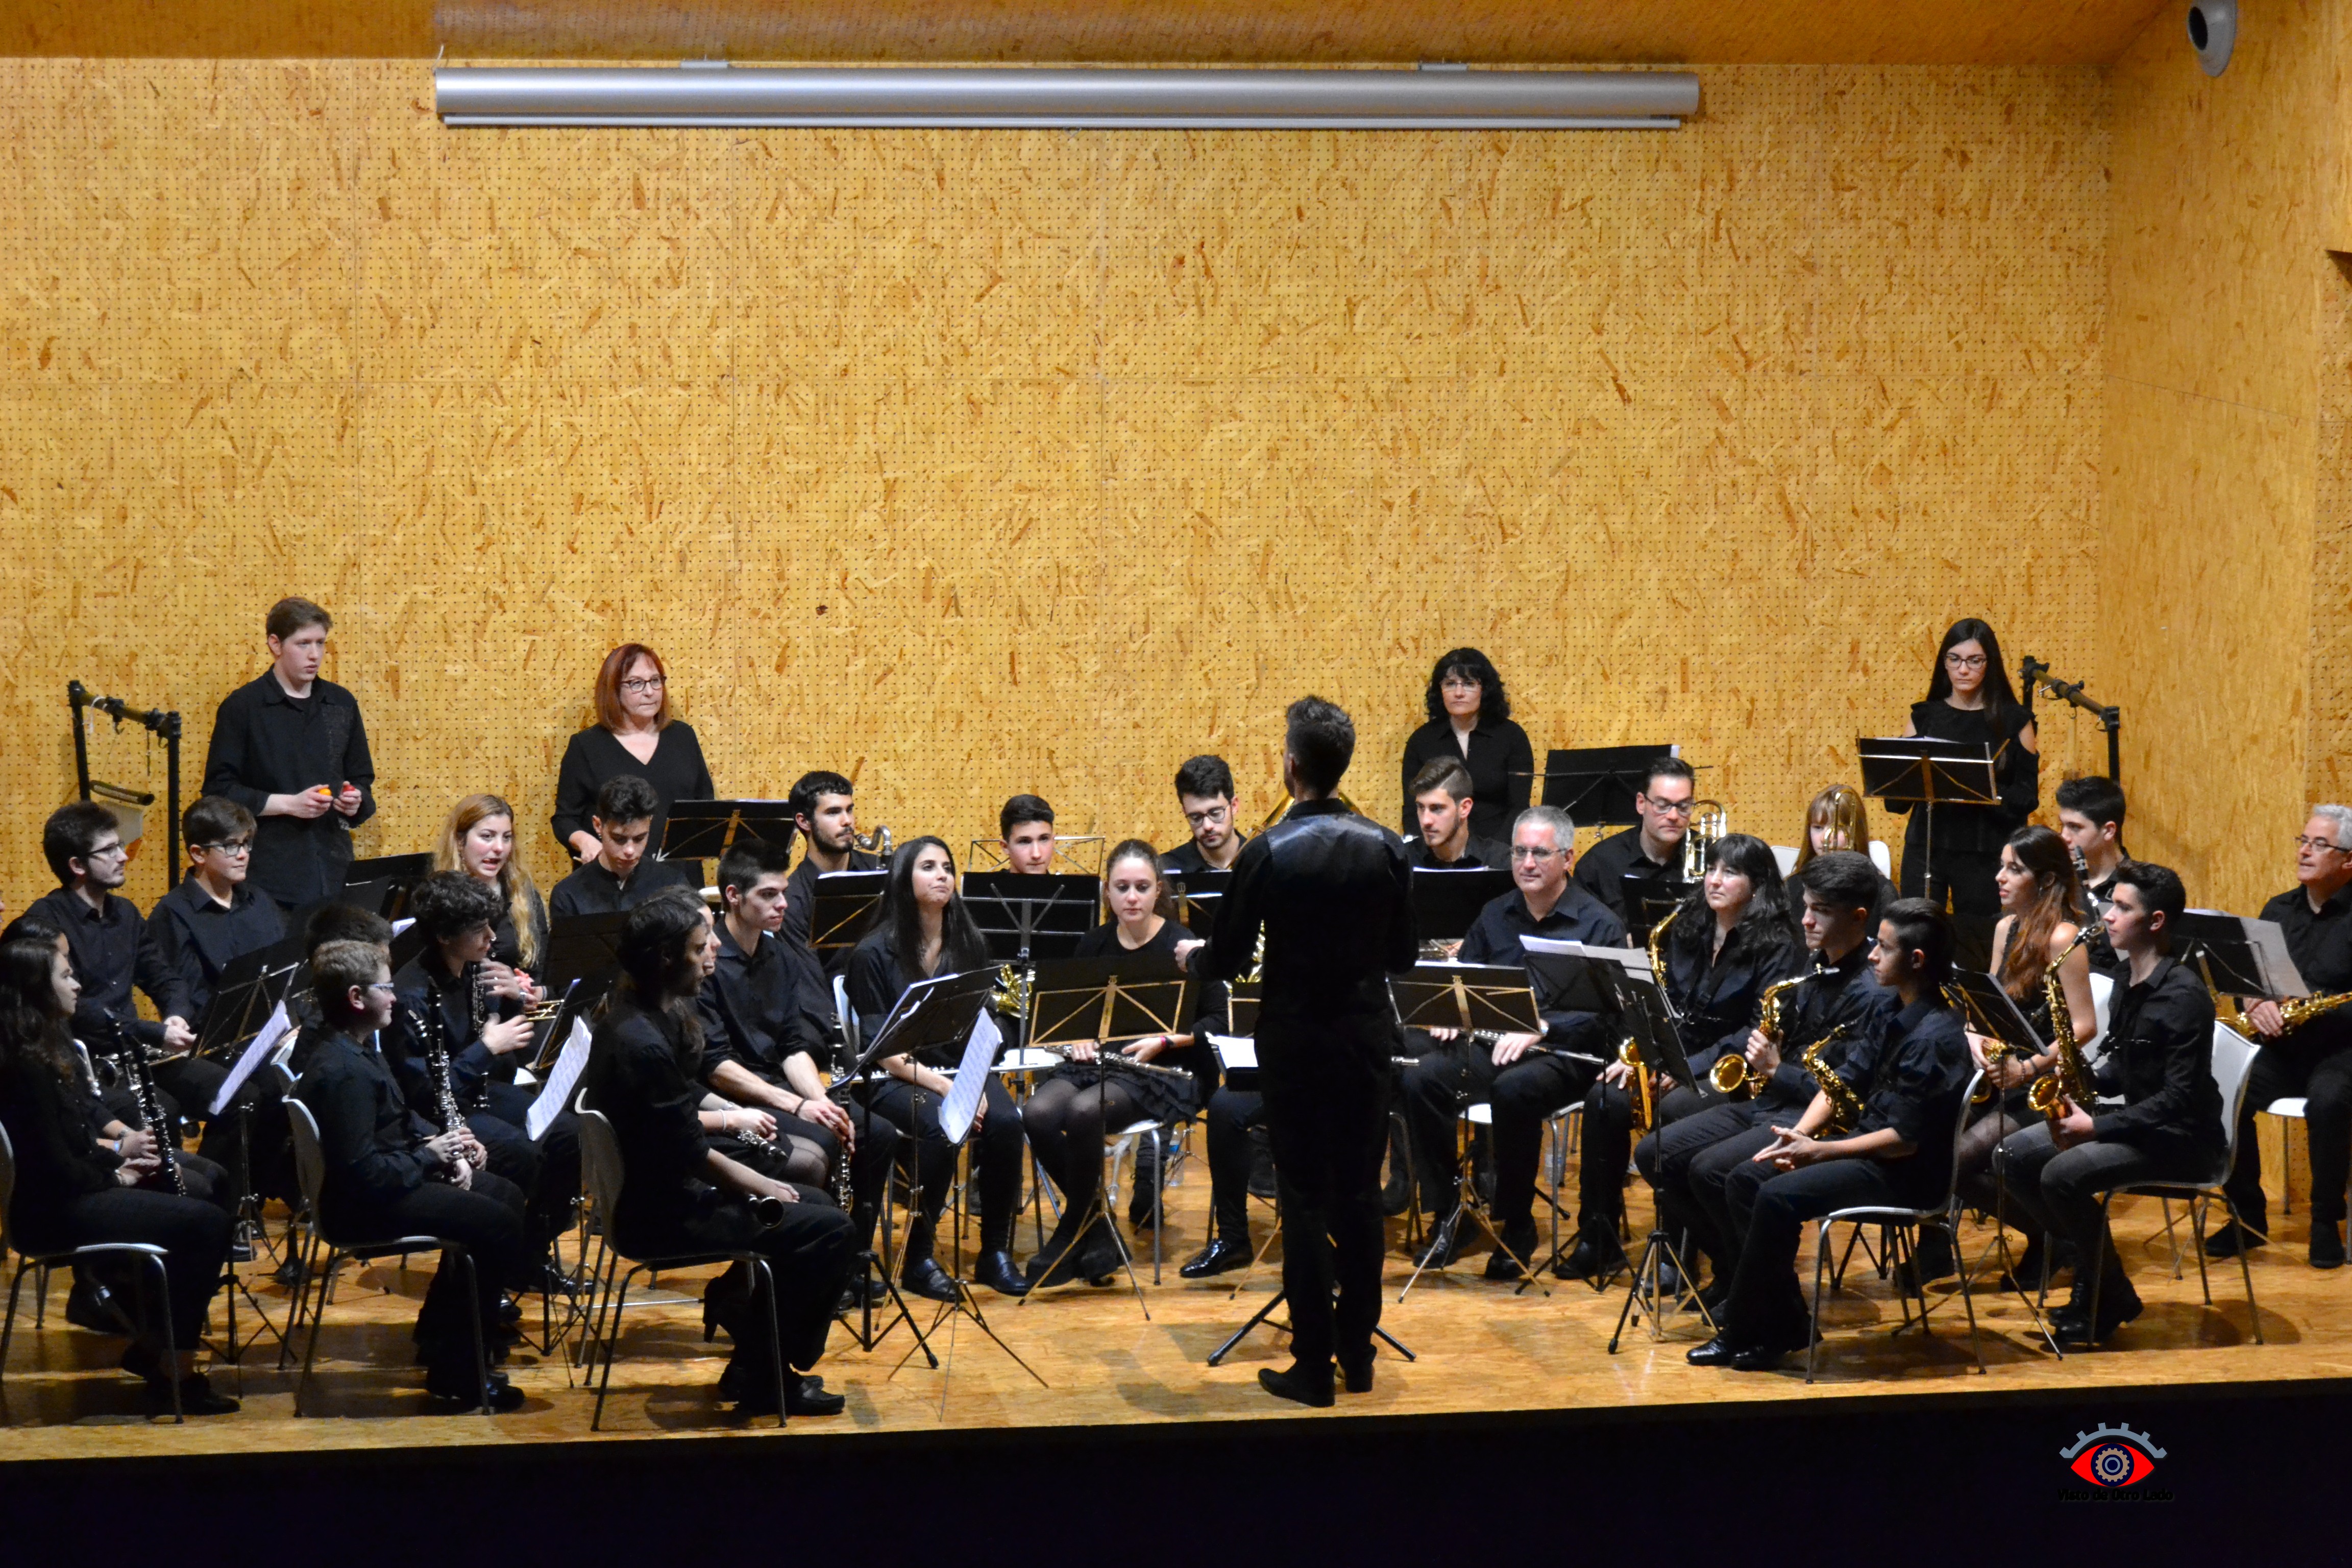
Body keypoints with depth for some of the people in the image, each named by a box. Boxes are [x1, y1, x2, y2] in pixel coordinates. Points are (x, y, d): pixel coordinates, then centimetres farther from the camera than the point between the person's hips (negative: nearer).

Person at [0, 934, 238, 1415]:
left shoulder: (46, 1049, 10)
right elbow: (55, 1168, -21)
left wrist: (114, 1153, 4)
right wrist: (115, 1178, -7)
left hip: (74, 1191, 10)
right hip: (53, 1212, -10)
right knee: (206, 1225, -17)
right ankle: (175, 1373, -10)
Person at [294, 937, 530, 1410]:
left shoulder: (357, 1049, 8)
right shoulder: (340, 1072, -26)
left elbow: (399, 1121, 21)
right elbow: (363, 1173, -29)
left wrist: (441, 1142, 3)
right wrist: (430, 1155, -16)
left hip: (393, 1175, 11)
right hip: (360, 1207, -11)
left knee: (506, 1195, 16)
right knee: (497, 1224, -17)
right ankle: (455, 1371, -8)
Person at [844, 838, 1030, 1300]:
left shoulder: (970, 945, 9)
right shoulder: (875, 954, -6)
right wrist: (941, 1086, -21)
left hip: (961, 1069, 4)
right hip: (896, 1079, -4)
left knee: (1005, 1122, -27)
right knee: (942, 1127, -35)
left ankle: (996, 1252, -13)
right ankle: (918, 1258, -18)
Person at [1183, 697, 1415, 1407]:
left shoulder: (1268, 853, -15)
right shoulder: (1386, 847, -3)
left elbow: (1226, 962, -8)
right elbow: (1403, 955, 5)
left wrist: (1191, 956, 14)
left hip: (1296, 1041, -4)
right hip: (1367, 1035, 4)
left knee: (1306, 1200, 2)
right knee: (1360, 1194, 12)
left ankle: (1314, 1366, 4)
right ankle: (1358, 1353, 19)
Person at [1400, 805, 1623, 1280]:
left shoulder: (1599, 924, -1)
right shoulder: (1495, 915, 17)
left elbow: (1601, 1012, -11)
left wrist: (1539, 1029, -25)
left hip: (1564, 1052, -5)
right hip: (1491, 1043, 5)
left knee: (1514, 1090, -38)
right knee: (1420, 1079, -25)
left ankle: (1517, 1227, -19)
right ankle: (1449, 1214, -13)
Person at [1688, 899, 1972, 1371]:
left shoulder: (1935, 1036, -21)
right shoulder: (1897, 1016, 10)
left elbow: (1905, 1138, -23)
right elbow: (1845, 1079, 10)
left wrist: (1818, 1151, -21)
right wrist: (1797, 1135, -6)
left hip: (1908, 1171, -10)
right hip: (1866, 1146, 10)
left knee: (1777, 1197, -25)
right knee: (1747, 1179, 0)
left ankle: (1738, 1334, -11)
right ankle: (1785, 1327, -2)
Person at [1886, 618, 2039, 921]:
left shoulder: (2014, 720, 4)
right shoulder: (1924, 716, 10)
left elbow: (2027, 797, -1)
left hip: (1986, 853, -2)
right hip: (1925, 848, 2)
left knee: (1979, 942, -3)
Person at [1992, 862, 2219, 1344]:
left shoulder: (2183, 995, -20)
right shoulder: (2130, 982, 9)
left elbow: (2180, 1097, -25)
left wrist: (2097, 1126, -26)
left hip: (2179, 1138, -10)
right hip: (2135, 1120, 10)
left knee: (2063, 1175, -28)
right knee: (2012, 1157, -1)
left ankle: (2113, 1298, -9)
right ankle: (2088, 1264, 3)